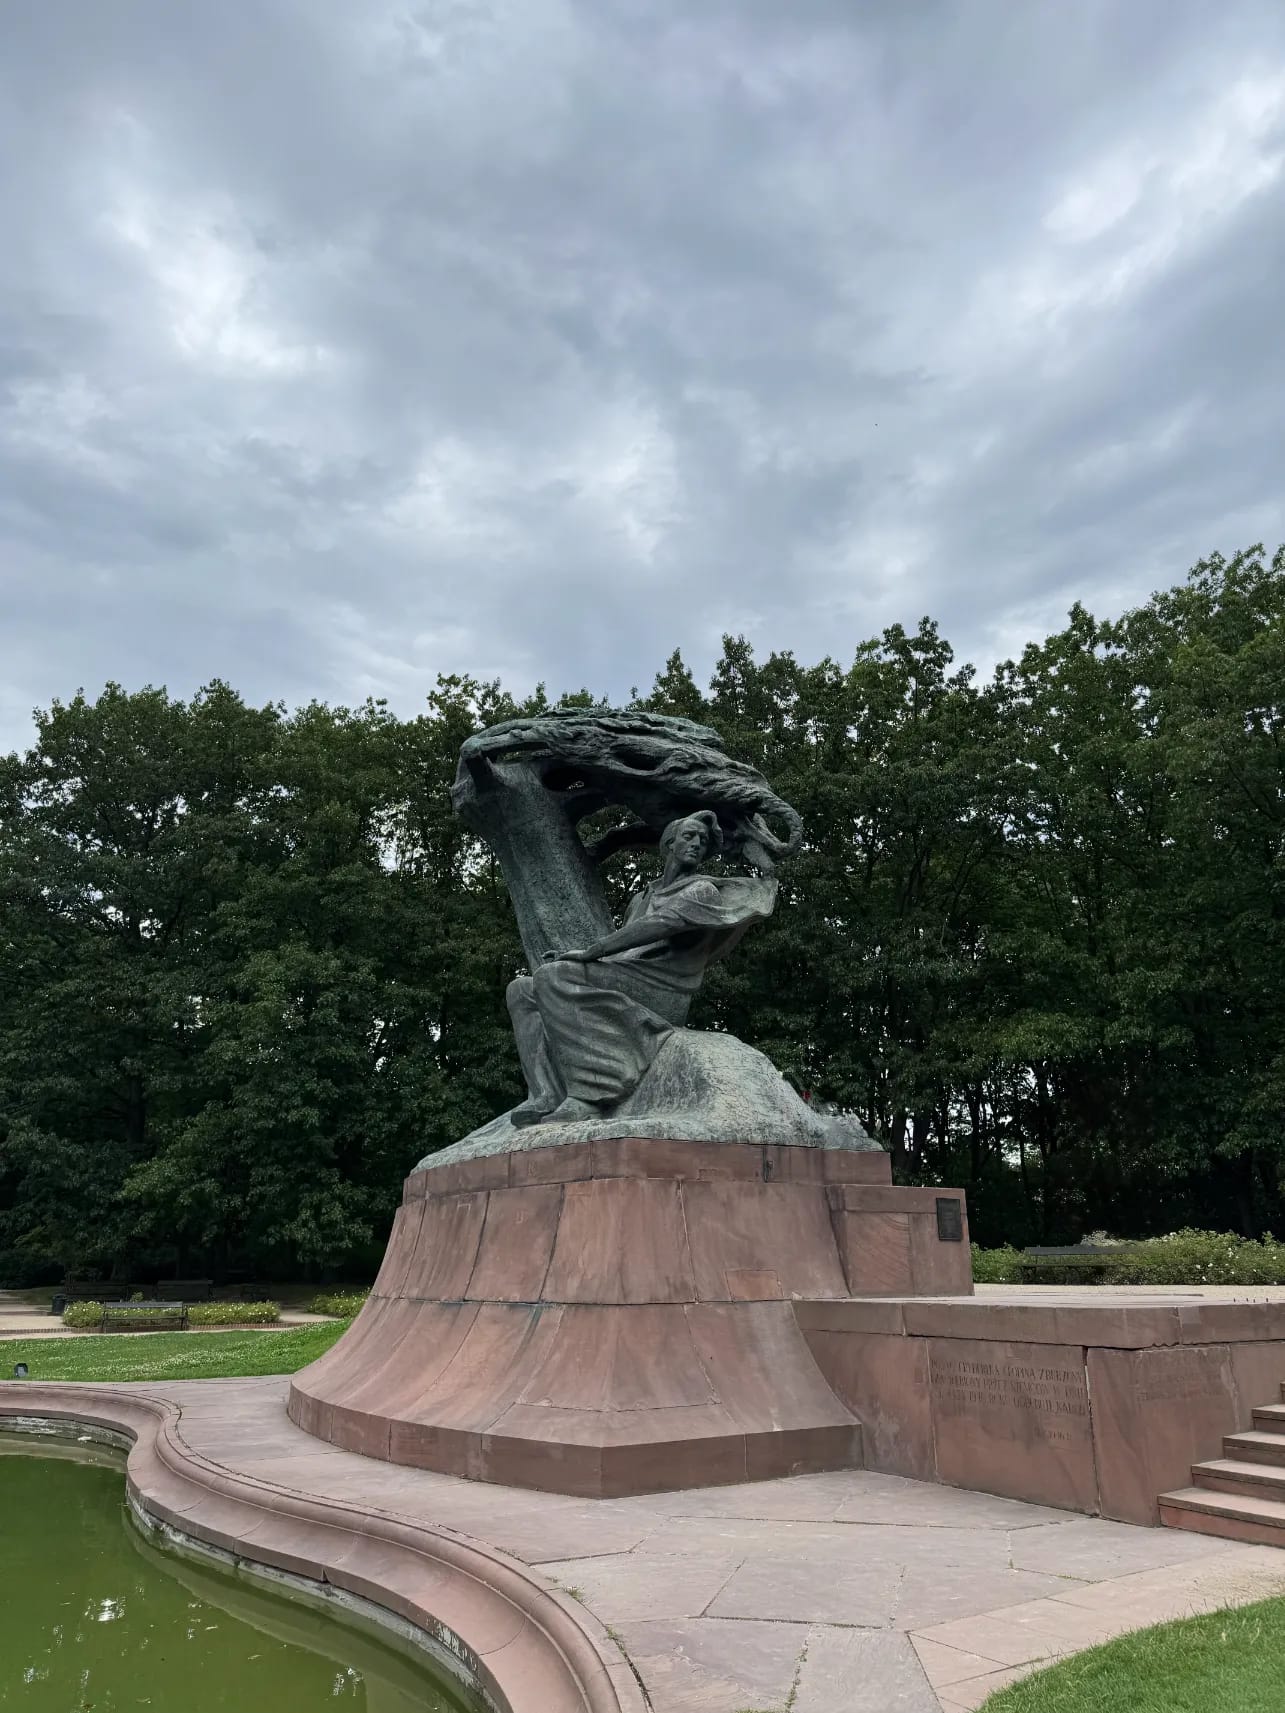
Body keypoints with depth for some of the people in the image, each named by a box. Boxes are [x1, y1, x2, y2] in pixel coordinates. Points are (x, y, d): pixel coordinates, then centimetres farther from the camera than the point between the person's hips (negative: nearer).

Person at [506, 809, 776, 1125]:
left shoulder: (702, 890, 2)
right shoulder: (642, 898, 27)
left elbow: (660, 925, -16)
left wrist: (589, 953, -17)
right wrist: (570, 956, 6)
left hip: (656, 991, -8)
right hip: (622, 985, 8)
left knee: (550, 976, -24)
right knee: (521, 989, -1)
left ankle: (587, 1097, -30)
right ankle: (547, 1096, -21)